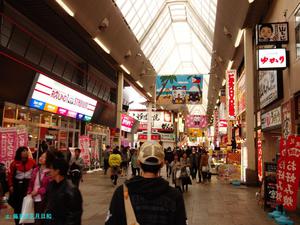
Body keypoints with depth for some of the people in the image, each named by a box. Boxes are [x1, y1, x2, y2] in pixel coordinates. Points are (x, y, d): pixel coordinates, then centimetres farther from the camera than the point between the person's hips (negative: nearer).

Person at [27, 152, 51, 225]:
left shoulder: (50, 172, -14)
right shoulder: (35, 170, 8)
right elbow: (31, 183, 13)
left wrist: (38, 191, -15)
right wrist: (29, 193, 1)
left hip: (43, 199, -6)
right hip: (34, 199, 6)